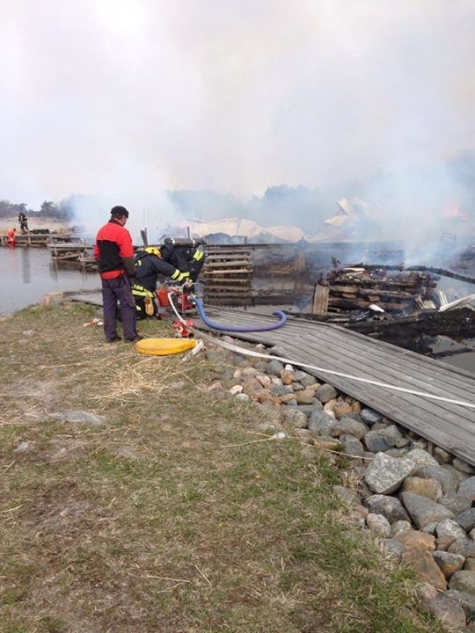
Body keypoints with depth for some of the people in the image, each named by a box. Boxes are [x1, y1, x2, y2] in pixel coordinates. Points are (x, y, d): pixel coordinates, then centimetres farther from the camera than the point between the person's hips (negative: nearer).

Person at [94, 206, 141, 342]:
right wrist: (132, 272, -6)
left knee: (108, 305, 9)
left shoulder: (101, 231, 12)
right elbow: (128, 257, -16)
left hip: (105, 274, 8)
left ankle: (110, 335, 13)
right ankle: (131, 335, -1)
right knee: (127, 304, -2)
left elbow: (97, 255, 16)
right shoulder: (122, 231, -12)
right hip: (119, 274, -7)